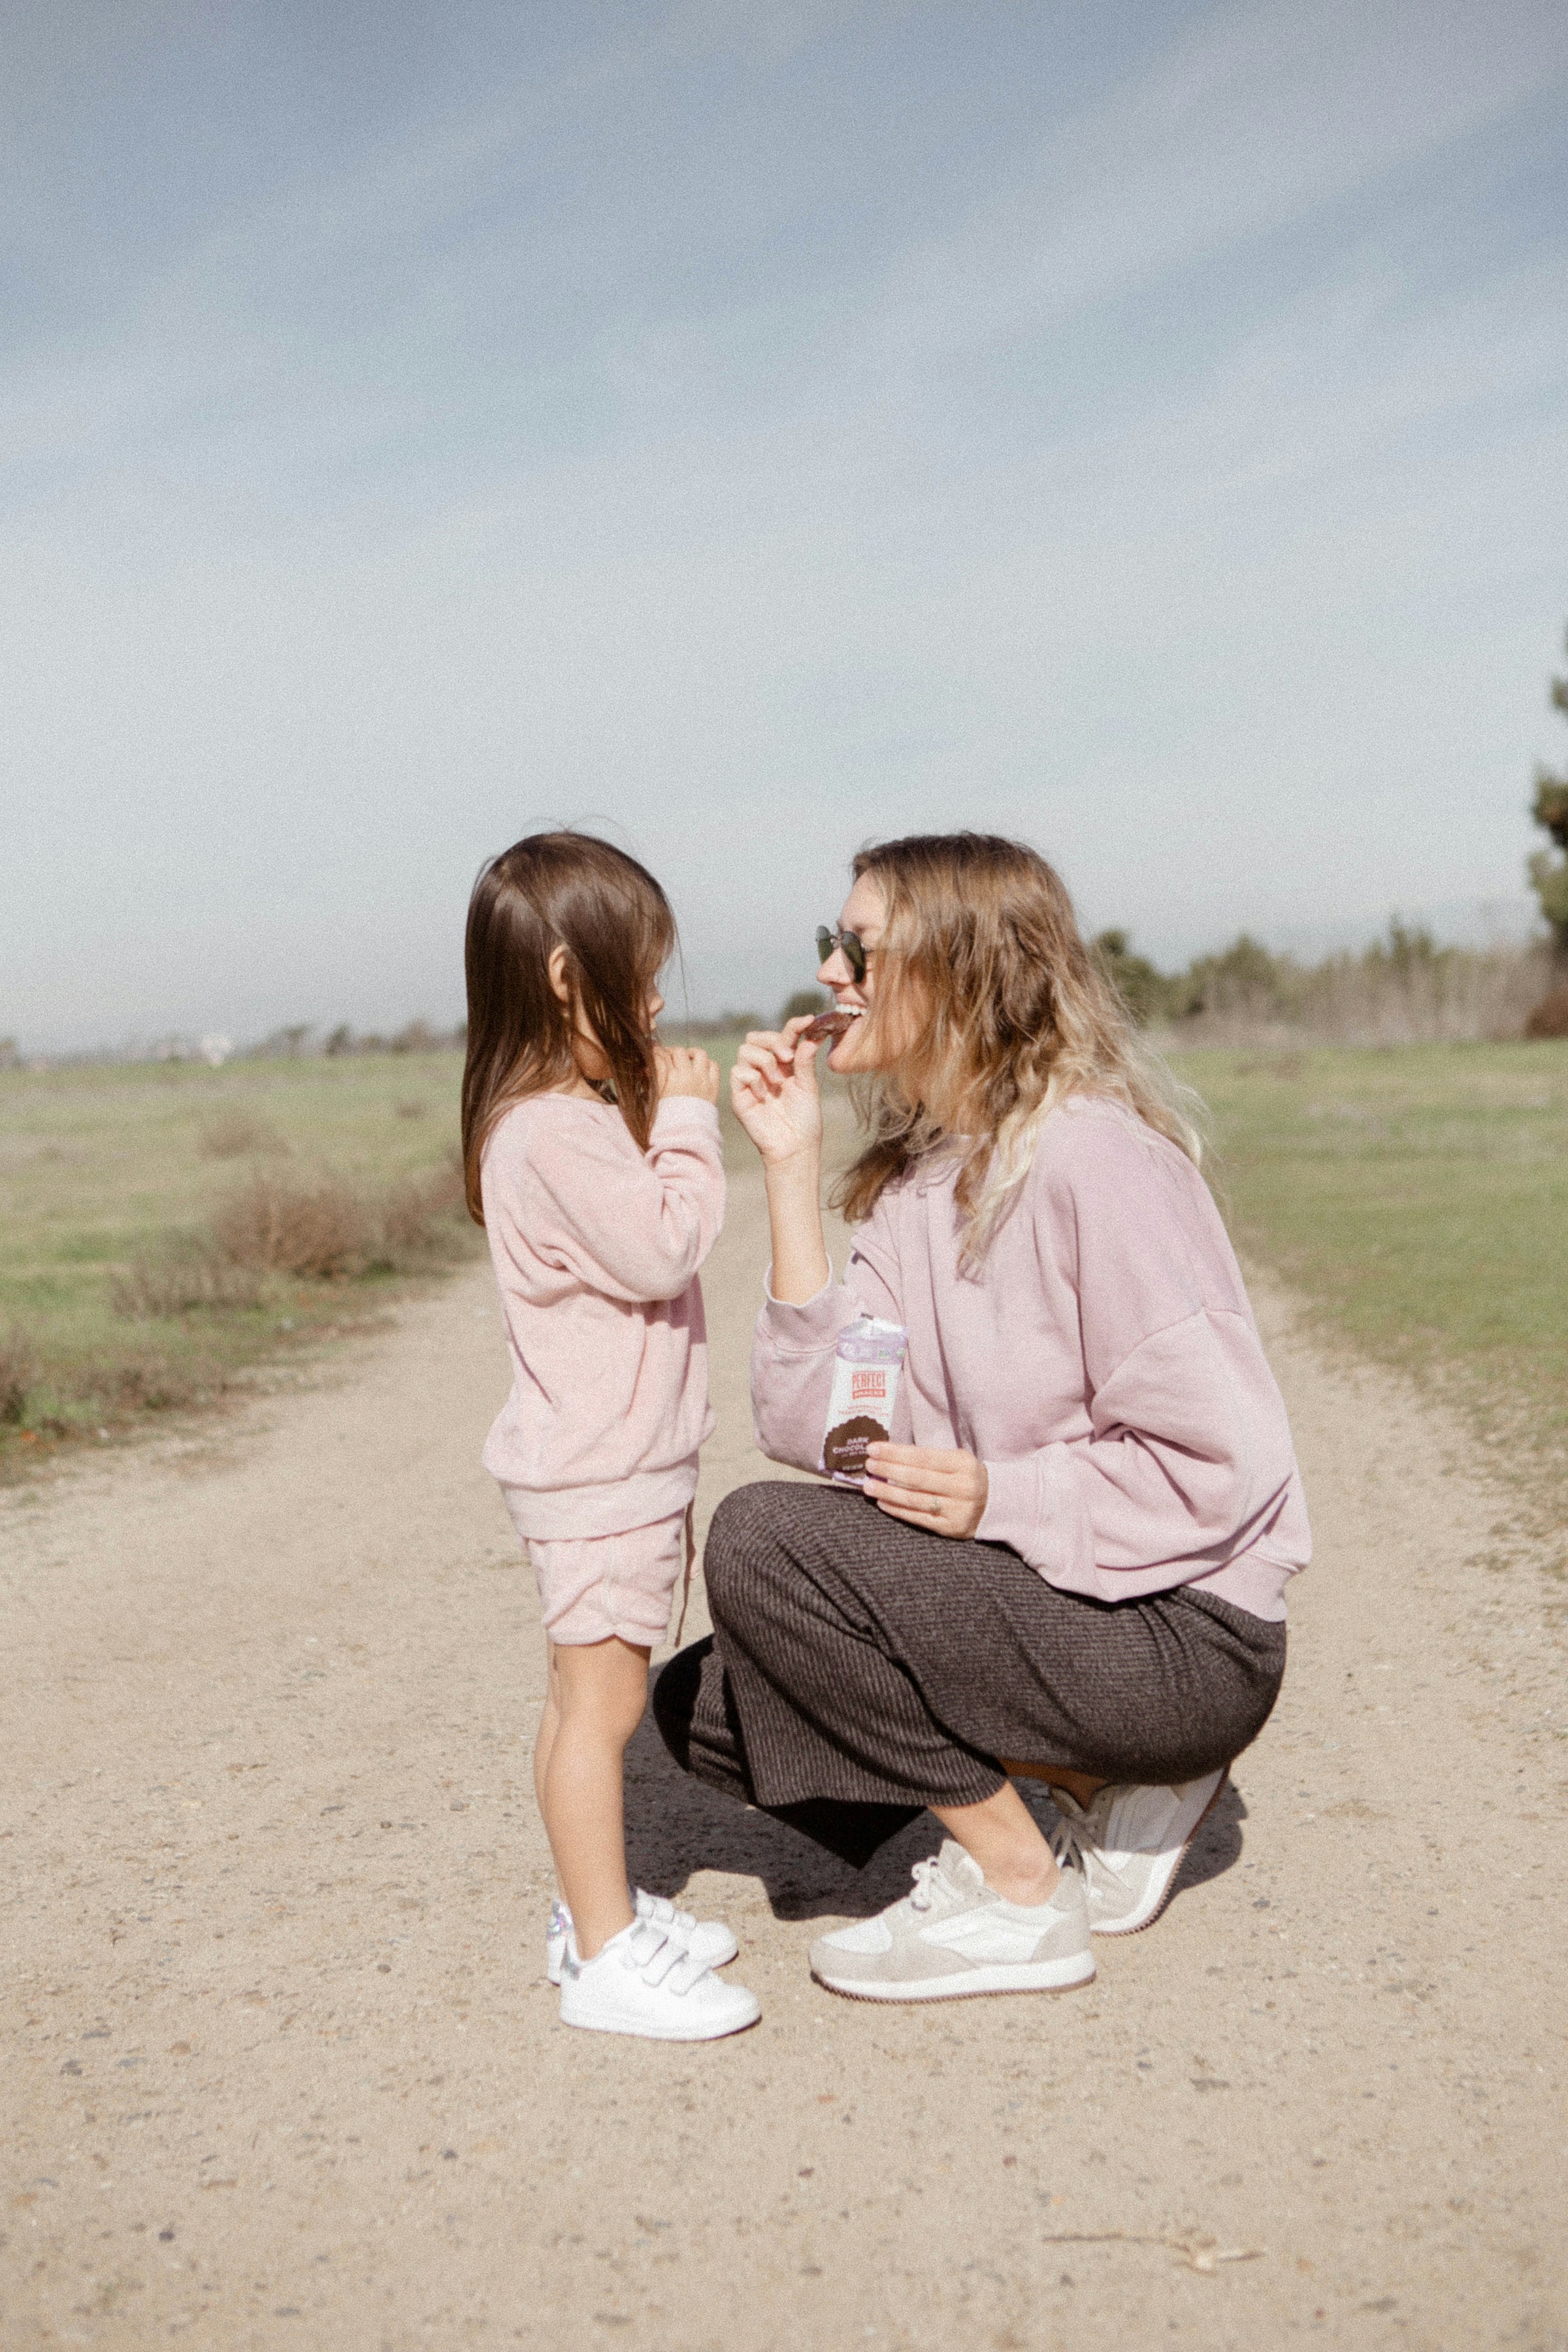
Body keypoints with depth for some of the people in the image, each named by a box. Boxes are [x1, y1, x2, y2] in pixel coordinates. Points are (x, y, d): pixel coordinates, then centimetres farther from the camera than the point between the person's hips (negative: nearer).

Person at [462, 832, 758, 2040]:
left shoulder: (569, 1120, 13)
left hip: (618, 1461, 11)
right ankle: (606, 1956, 3)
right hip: (597, 1472, -11)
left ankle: (602, 1909, 30)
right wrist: (687, 1123, -14)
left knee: (592, 1694, 18)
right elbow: (660, 1254, -22)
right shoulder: (558, 1133, -22)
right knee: (603, 1697, -5)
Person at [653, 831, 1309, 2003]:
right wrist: (792, 1163, -6)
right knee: (706, 1702, 8)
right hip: (1039, 1599, 9)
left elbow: (1212, 1465, -19)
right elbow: (815, 1426, -4)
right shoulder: (916, 1171, 7)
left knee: (764, 1537, -22)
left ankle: (1019, 1897, -6)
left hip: (1186, 1641, -9)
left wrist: (1002, 1499, -26)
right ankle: (1112, 1789, 10)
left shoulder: (1093, 1161, -19)